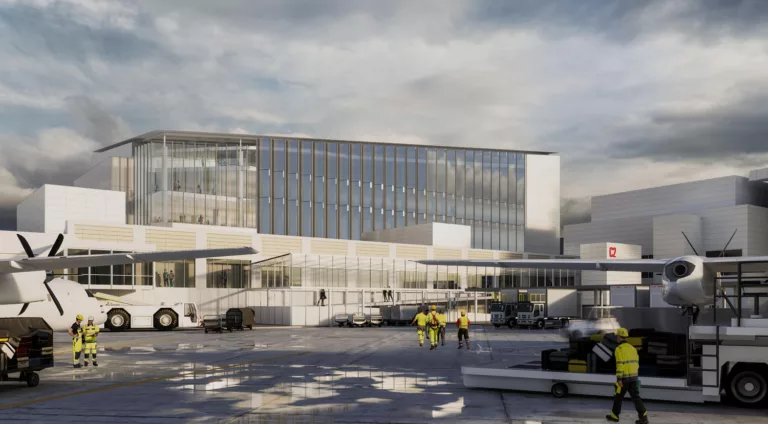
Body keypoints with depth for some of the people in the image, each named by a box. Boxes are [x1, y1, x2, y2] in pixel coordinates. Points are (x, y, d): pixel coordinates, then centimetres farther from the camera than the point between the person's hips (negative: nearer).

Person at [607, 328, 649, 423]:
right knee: (635, 397, 4)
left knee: (618, 396, 10)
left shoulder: (619, 349, -13)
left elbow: (620, 364, -20)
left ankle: (614, 416, 23)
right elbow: (636, 363, 15)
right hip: (633, 377, 6)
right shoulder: (632, 348, 11)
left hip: (624, 378, -6)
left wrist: (619, 379, -21)